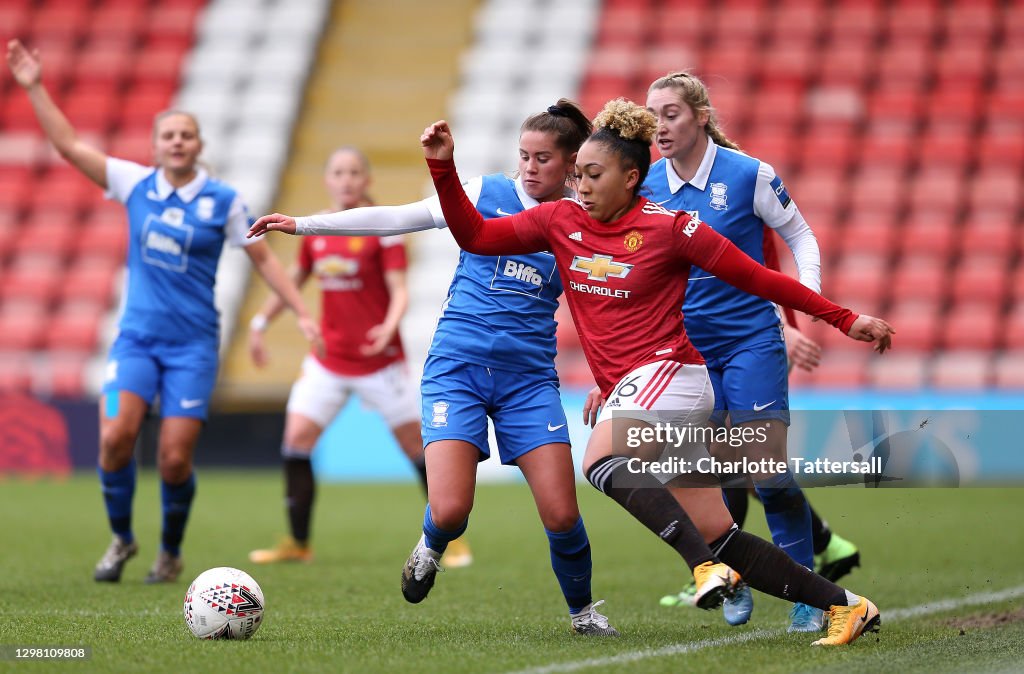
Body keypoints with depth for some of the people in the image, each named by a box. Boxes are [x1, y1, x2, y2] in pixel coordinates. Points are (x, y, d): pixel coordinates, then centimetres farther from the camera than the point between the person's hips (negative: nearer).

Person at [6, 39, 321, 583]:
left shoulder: (223, 201, -1)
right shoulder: (136, 184, 4)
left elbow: (263, 259, 8)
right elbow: (69, 145, 3)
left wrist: (302, 313, 2)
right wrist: (35, 88, -1)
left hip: (192, 345, -2)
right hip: (137, 338, 2)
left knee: (176, 458, -8)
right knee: (116, 437, -17)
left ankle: (170, 553, 16)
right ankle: (121, 539, 5)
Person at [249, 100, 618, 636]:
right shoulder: (486, 194, 3)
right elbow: (396, 218, 2)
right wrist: (302, 224, -1)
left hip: (529, 378, 1)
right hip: (457, 366, -1)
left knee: (561, 515, -9)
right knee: (449, 511, -17)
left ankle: (583, 611, 19)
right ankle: (432, 547, 21)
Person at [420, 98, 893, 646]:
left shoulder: (670, 227, -7)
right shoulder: (561, 220, 9)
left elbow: (757, 278, -1)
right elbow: (475, 236, 10)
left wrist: (845, 320, 2)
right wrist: (443, 168, -3)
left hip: (667, 373, -6)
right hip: (626, 392, 6)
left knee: (603, 462, -35)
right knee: (718, 536, 2)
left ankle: (707, 565, -37)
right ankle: (845, 605, 9)